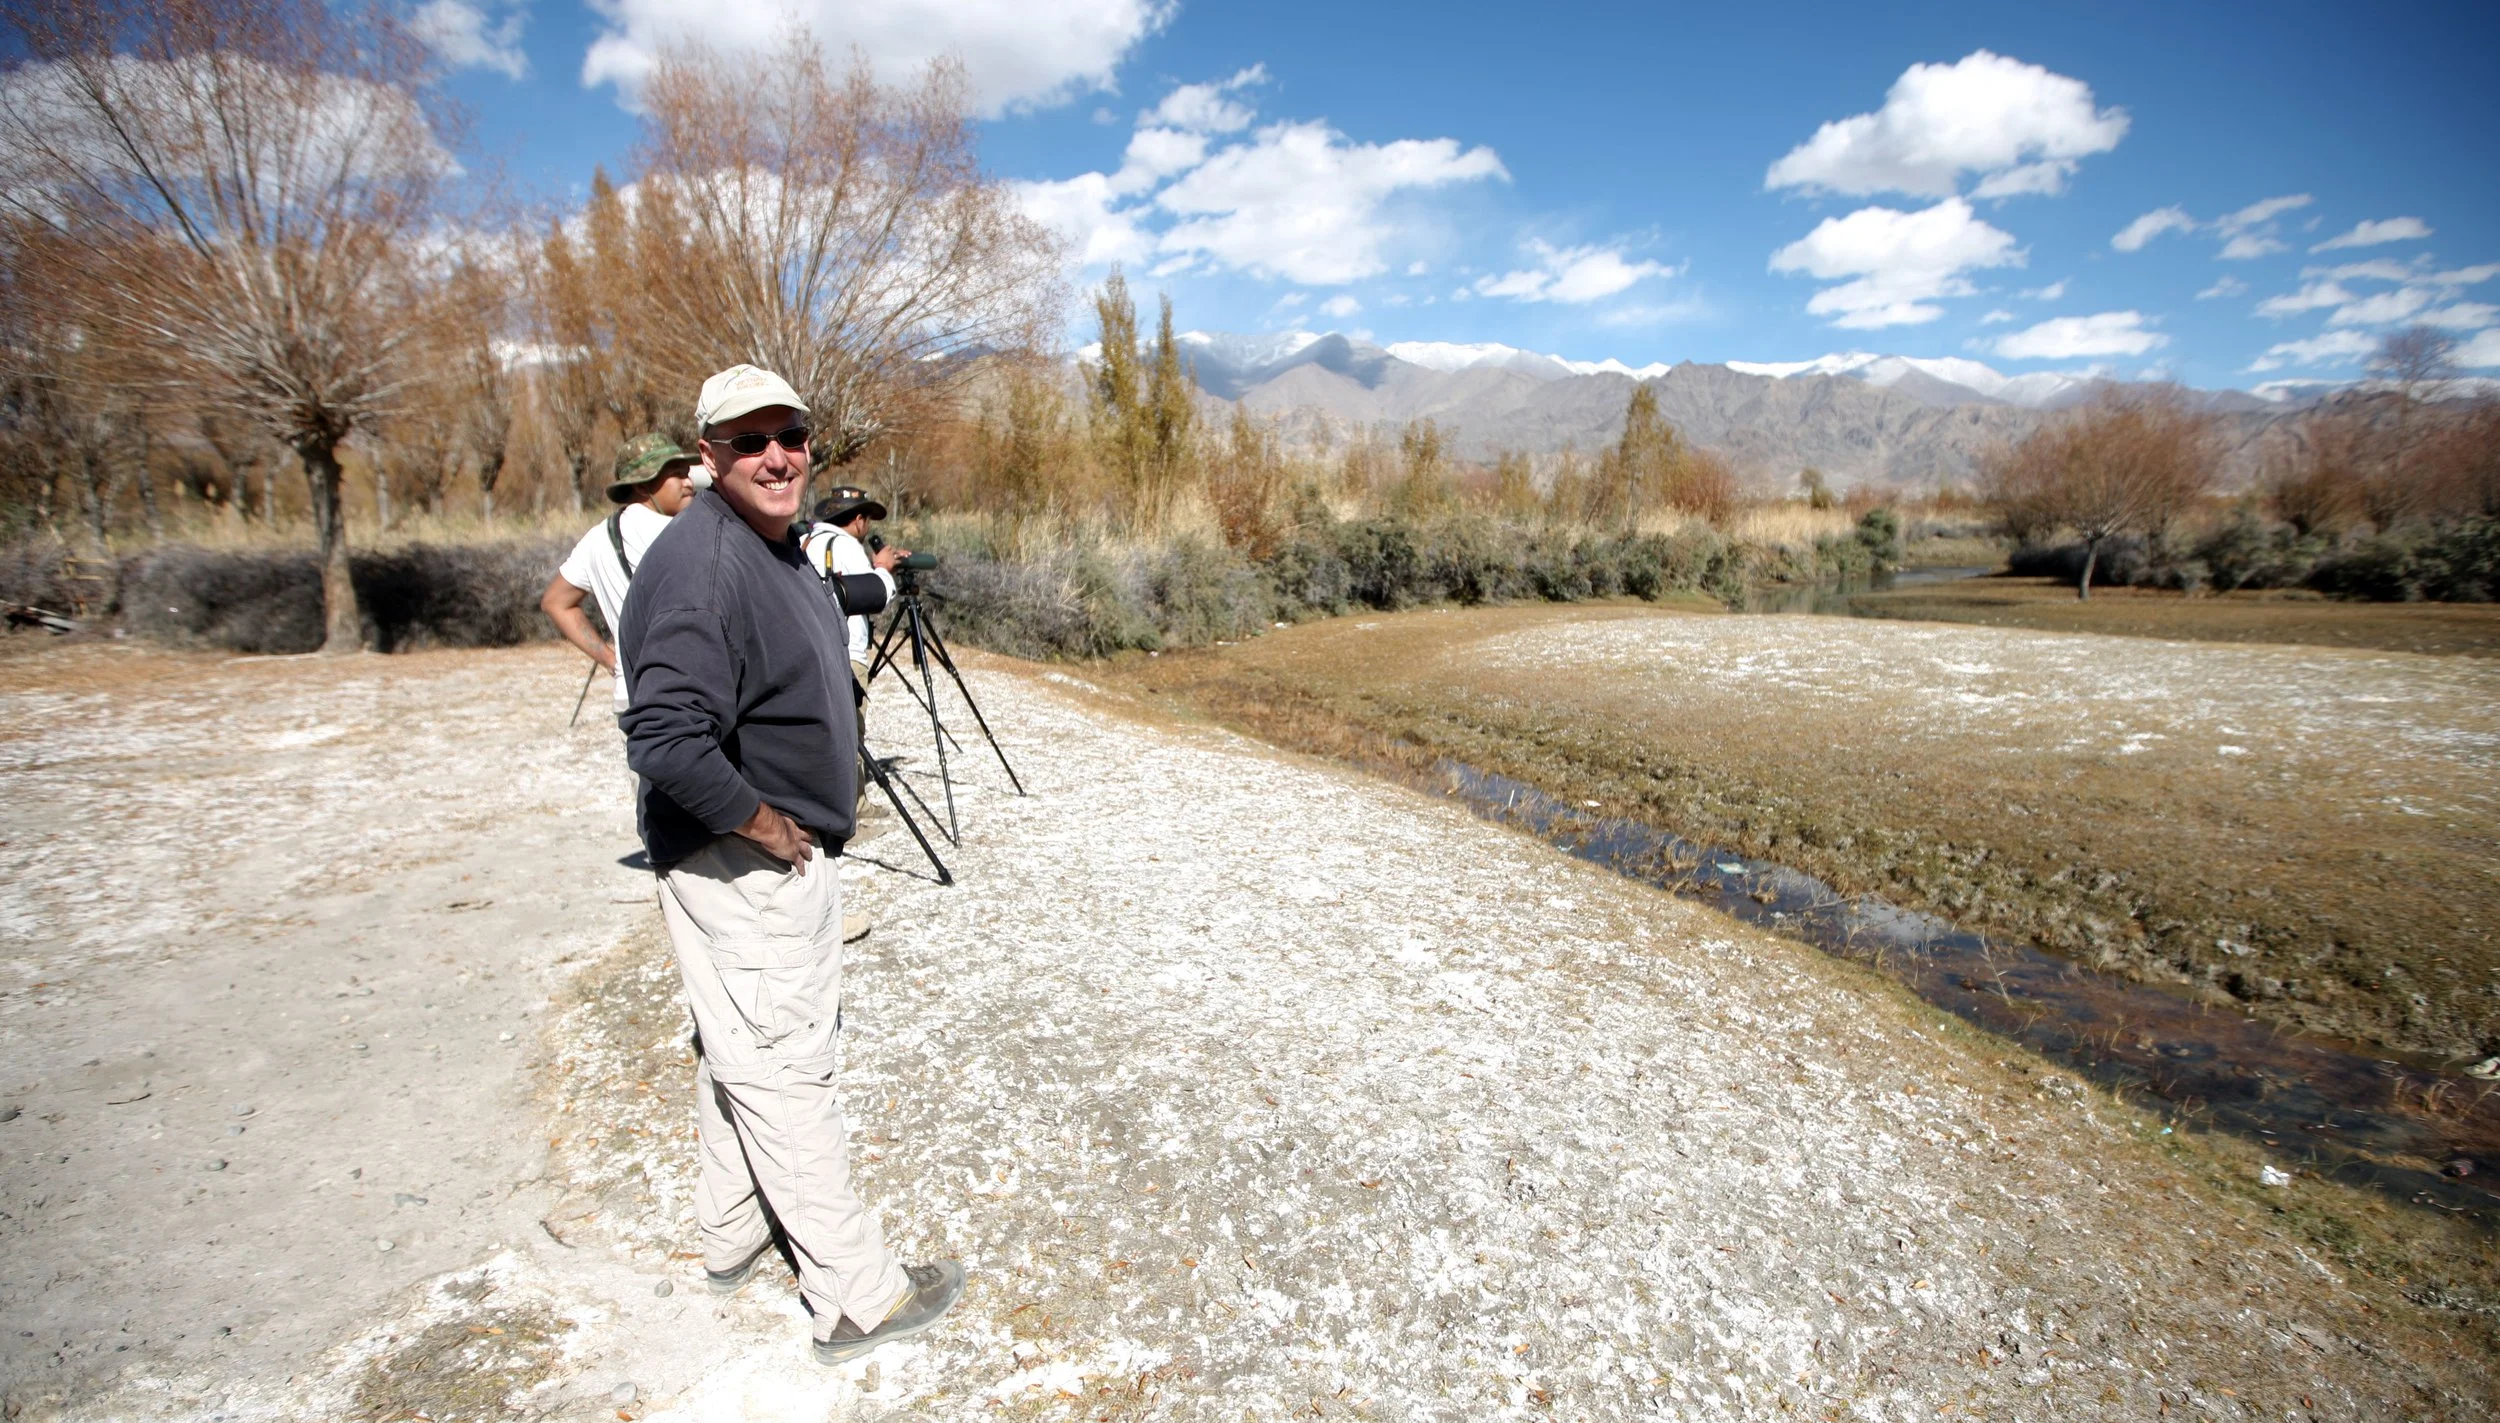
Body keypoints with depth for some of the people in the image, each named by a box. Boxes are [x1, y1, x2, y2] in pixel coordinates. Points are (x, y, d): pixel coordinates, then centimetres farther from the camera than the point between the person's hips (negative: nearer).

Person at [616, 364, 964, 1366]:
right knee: (784, 1070, -1)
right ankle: (858, 1298, 12)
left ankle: (731, 1235, 41)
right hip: (739, 866, -10)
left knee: (744, 1052, 22)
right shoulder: (702, 563, -23)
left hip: (785, 853, 11)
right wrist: (759, 821, -22)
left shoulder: (777, 546, 10)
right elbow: (665, 740, -32)